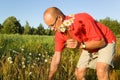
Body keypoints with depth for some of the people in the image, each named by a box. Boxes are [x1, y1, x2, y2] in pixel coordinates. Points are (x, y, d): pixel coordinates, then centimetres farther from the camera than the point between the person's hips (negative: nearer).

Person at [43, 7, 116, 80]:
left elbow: (101, 42, -29)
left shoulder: (82, 20, -36)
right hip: (90, 46, 7)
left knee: (101, 72, -28)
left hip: (106, 42, -6)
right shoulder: (59, 33, -16)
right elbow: (56, 57, -7)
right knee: (79, 73, 2)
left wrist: (80, 45, -41)